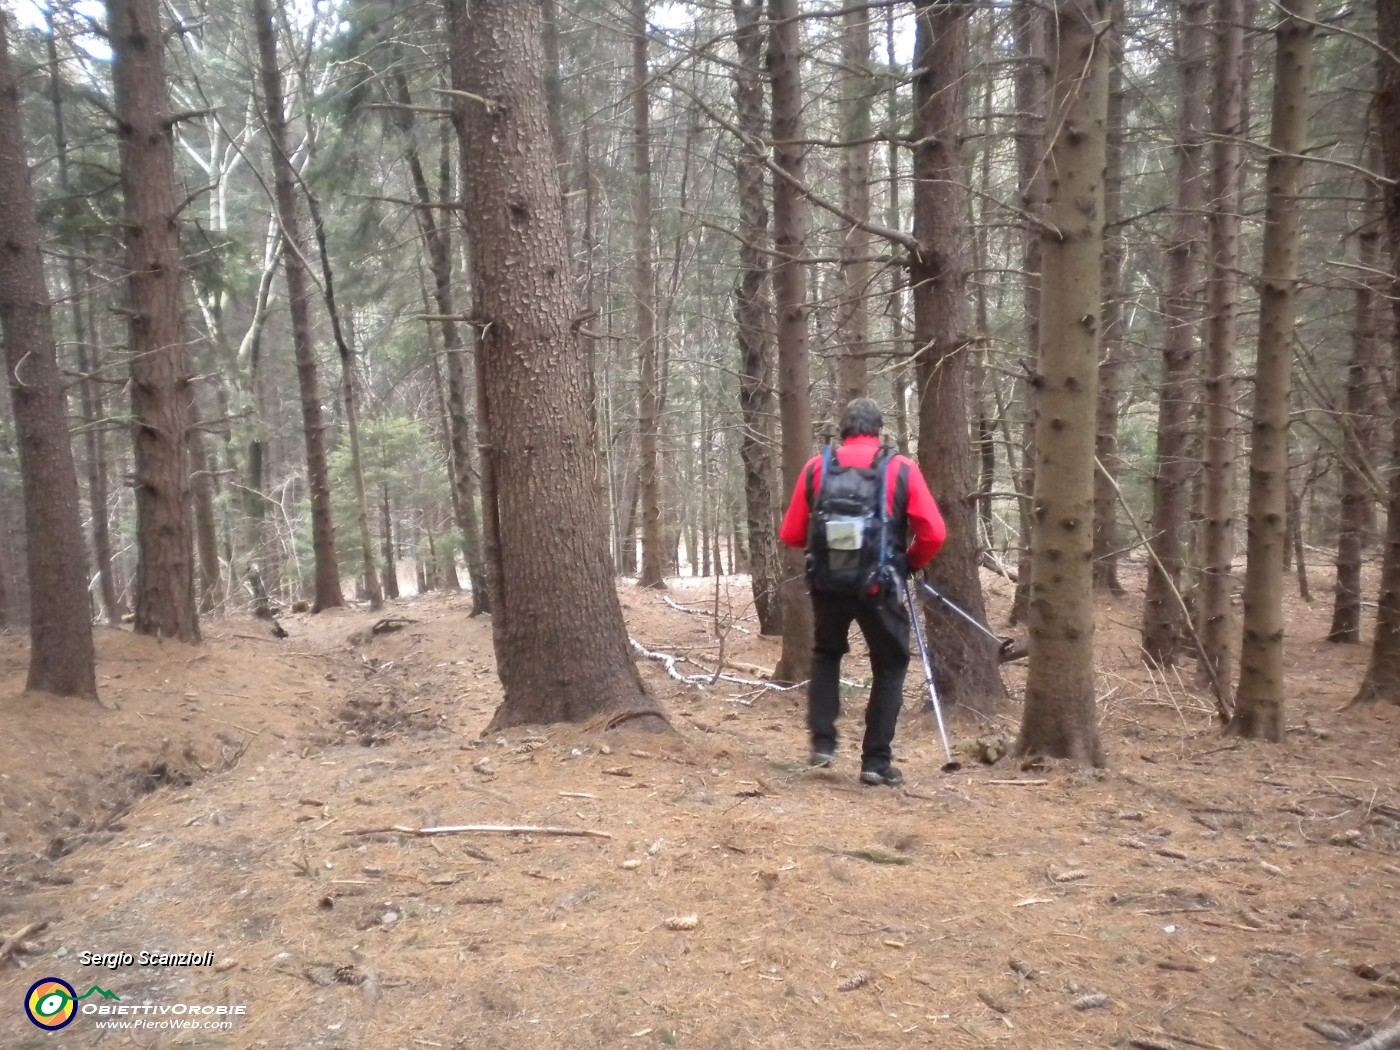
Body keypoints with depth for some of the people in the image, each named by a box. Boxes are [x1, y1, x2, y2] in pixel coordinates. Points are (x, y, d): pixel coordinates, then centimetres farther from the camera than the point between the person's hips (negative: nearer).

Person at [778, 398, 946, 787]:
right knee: (890, 667, 15)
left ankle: (822, 742, 20)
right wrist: (910, 563, 12)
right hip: (879, 587, -2)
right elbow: (934, 534, -6)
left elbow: (790, 534, 4)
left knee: (826, 655, 26)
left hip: (827, 583, 2)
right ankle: (876, 761, 14)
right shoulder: (902, 469, -2)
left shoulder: (815, 467, 2)